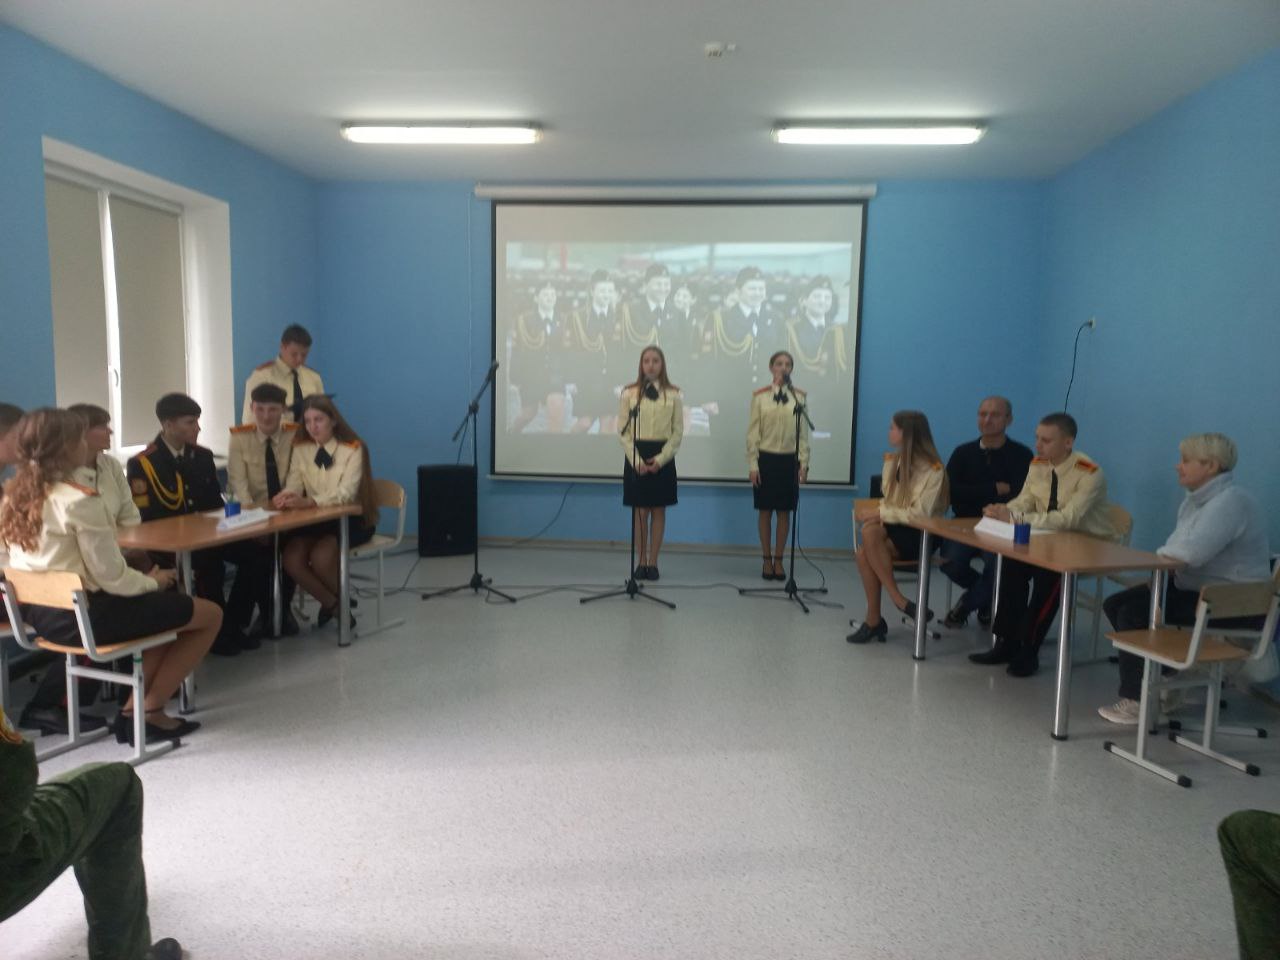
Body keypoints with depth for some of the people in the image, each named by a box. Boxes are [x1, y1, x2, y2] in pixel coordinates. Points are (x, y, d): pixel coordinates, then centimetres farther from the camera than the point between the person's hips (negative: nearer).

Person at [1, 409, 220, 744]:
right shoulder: (79, 500, -22)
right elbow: (110, 576, -20)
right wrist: (153, 581, 0)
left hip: (41, 616, 9)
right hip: (87, 616, -9)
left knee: (167, 605, 25)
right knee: (210, 614, 3)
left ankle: (134, 707, 18)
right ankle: (149, 711, 9)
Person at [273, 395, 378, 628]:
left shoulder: (353, 449, -12)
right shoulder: (301, 448, 3)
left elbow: (345, 493, -24)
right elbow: (294, 485, -6)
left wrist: (309, 501, -41)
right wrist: (286, 496, -32)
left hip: (352, 519, -4)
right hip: (316, 519, 5)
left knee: (320, 556, -29)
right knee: (291, 558, -21)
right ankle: (331, 604, 3)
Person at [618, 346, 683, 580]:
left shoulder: (673, 394, 1)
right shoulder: (629, 393, 0)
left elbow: (678, 432, 1)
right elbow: (623, 430, -1)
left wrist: (660, 459, -10)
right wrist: (637, 460, -10)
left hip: (662, 457, 0)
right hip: (636, 456, 0)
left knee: (658, 511, 5)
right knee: (640, 511, 3)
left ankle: (653, 562, 14)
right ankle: (641, 561, 14)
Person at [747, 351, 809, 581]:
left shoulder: (799, 397, 2)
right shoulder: (760, 396, -2)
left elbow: (803, 432, 4)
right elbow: (753, 432, -1)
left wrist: (804, 463, -1)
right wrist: (752, 464, -5)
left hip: (789, 459, 1)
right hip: (766, 458, -1)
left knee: (784, 511, 7)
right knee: (765, 511, 5)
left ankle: (778, 560, 18)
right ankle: (766, 560, 16)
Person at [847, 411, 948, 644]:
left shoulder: (933, 470, -11)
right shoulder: (891, 462, 9)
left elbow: (921, 514, -18)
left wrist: (880, 513, -19)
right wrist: (877, 513, -11)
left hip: (920, 536, -5)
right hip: (895, 529, 5)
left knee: (870, 531, -32)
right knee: (863, 554, -27)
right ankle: (874, 619, -16)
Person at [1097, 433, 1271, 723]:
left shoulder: (1230, 501, -21)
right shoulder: (1195, 499, 11)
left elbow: (1191, 551, -33)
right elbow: (1178, 551, 14)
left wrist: (1161, 554, -12)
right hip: (1194, 588, 10)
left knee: (1134, 613, -21)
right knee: (1115, 604, 2)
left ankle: (1138, 699, -6)